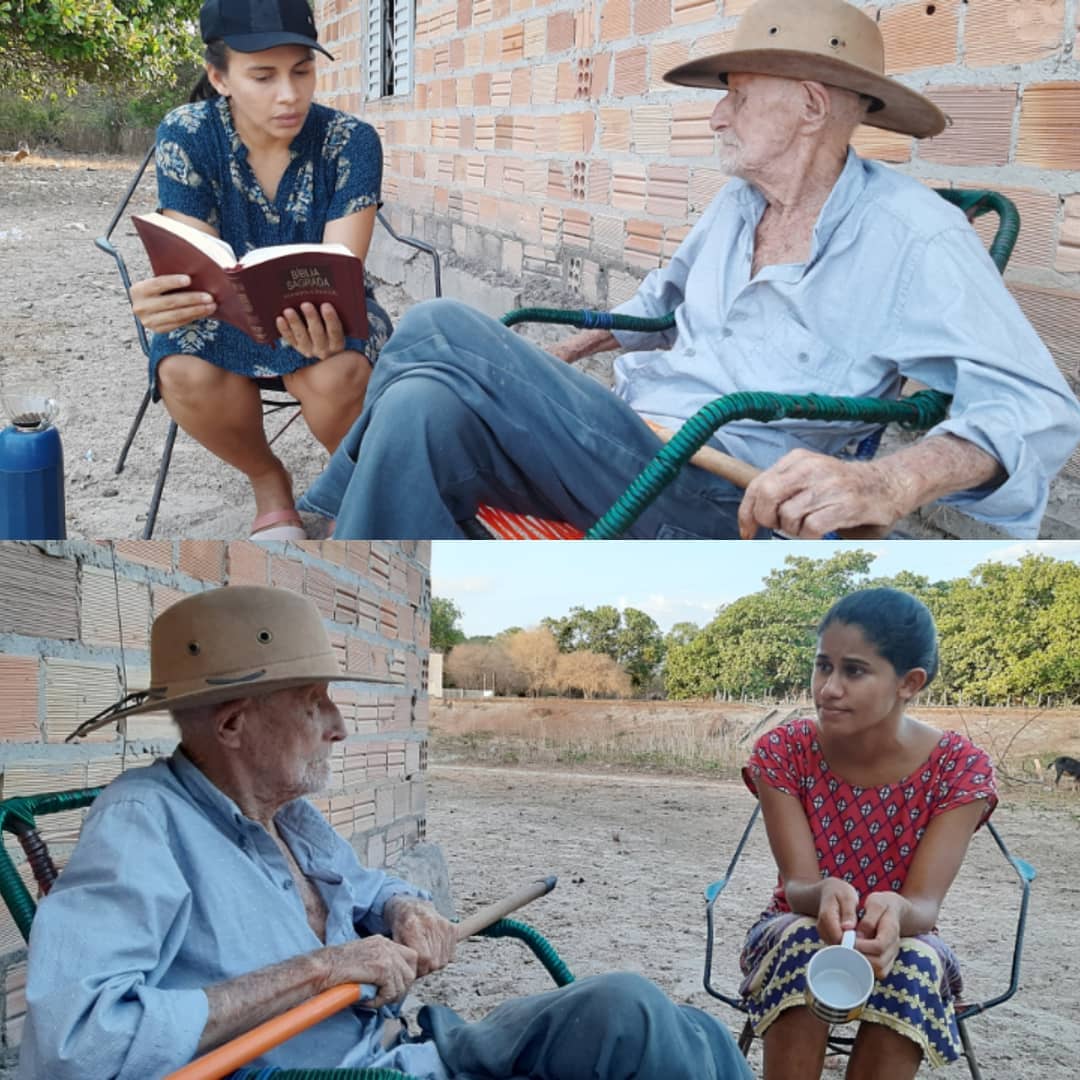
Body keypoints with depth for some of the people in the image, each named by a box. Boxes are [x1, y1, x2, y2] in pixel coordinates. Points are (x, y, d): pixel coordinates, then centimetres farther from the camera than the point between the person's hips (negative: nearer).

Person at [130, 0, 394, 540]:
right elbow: (193, 270, -21)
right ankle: (268, 481, -1)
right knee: (185, 373, -33)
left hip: (326, 310, -1)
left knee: (336, 371, -36)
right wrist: (163, 298, -47)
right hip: (230, 315, 1)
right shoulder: (186, 136, -17)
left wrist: (326, 324, -53)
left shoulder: (351, 141, -19)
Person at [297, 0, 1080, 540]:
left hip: (711, 504, -7)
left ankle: (331, 513, 0)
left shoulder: (913, 235, -9)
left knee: (438, 332, -19)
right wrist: (536, 369, 27)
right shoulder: (736, 206, 15)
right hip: (619, 440, 8)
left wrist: (892, 482, -37)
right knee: (423, 408, -21)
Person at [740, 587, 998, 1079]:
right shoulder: (782, 752, -14)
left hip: (902, 941, 0)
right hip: (793, 935, 0)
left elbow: (924, 905, -23)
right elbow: (798, 885, -21)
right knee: (805, 940, -35)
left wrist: (893, 912, -50)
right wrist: (825, 895, -47)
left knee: (913, 961, -36)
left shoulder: (959, 768, -16)